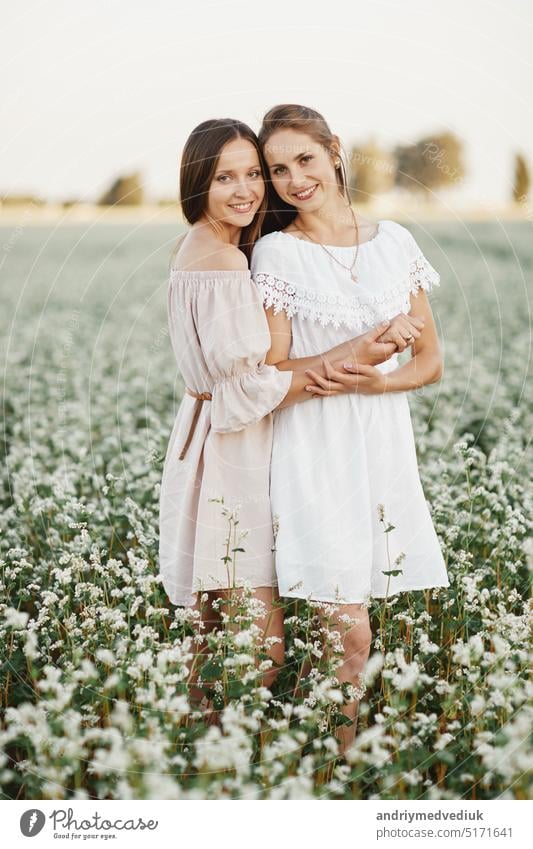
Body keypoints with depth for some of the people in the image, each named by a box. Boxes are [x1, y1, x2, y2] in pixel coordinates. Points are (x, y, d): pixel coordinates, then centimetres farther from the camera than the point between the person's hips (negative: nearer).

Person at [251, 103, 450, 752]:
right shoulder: (276, 252, -2)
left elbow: (430, 361, 9)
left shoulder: (395, 240, 9)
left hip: (385, 448, 3)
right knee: (350, 633, -7)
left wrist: (374, 381, -11)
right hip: (316, 454, -3)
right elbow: (273, 375, -5)